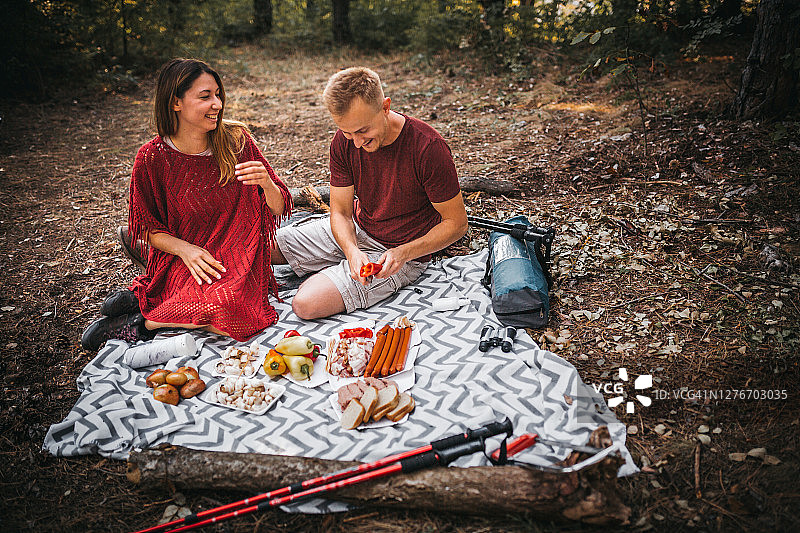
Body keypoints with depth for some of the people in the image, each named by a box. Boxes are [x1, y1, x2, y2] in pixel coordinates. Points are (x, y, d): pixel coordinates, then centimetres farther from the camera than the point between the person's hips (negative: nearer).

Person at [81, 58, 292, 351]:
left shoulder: (236, 141, -1)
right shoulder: (152, 158, -6)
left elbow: (279, 208, 3)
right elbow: (147, 228, 5)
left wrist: (267, 183, -20)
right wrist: (184, 249, -15)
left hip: (237, 260, 2)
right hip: (182, 262, -2)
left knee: (239, 312, -33)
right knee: (228, 315, -33)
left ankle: (144, 309, -9)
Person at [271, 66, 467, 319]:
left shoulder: (429, 147, -27)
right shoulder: (343, 142, -11)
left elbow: (457, 223, -17)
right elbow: (340, 212, -4)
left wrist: (403, 253, -30)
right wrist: (352, 251, -26)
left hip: (400, 252, -5)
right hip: (352, 234, 6)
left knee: (307, 304, -21)